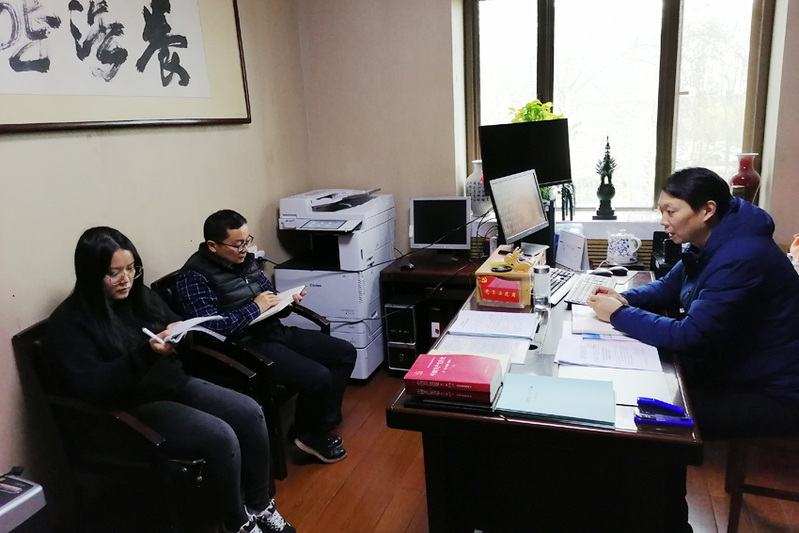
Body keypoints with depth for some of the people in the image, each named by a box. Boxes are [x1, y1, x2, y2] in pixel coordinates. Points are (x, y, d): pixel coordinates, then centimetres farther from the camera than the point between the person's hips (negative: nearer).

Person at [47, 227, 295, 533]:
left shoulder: (141, 296, 7)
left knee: (250, 412, -13)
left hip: (174, 384, 7)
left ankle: (259, 506, 4)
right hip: (131, 408, -7)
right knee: (221, 438, -26)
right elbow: (90, 388, -21)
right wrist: (145, 353, -32)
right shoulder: (69, 322, -12)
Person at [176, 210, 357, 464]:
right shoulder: (195, 275, -13)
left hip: (276, 331, 9)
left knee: (345, 353, 4)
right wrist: (255, 307, -18)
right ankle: (309, 434, 5)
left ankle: (323, 424, 13)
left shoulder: (246, 260, 10)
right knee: (318, 378, -25)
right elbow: (209, 327, -23)